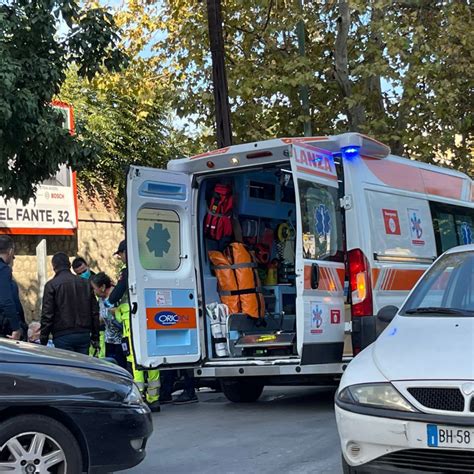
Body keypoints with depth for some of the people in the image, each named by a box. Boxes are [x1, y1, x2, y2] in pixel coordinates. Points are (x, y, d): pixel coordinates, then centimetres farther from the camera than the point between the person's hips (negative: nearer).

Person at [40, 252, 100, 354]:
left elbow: (47, 315, -7)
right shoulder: (86, 283, 11)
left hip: (63, 336, -4)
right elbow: (95, 312, 12)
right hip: (84, 335, 4)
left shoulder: (51, 285, -4)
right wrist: (95, 337, 17)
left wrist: (43, 341, -2)